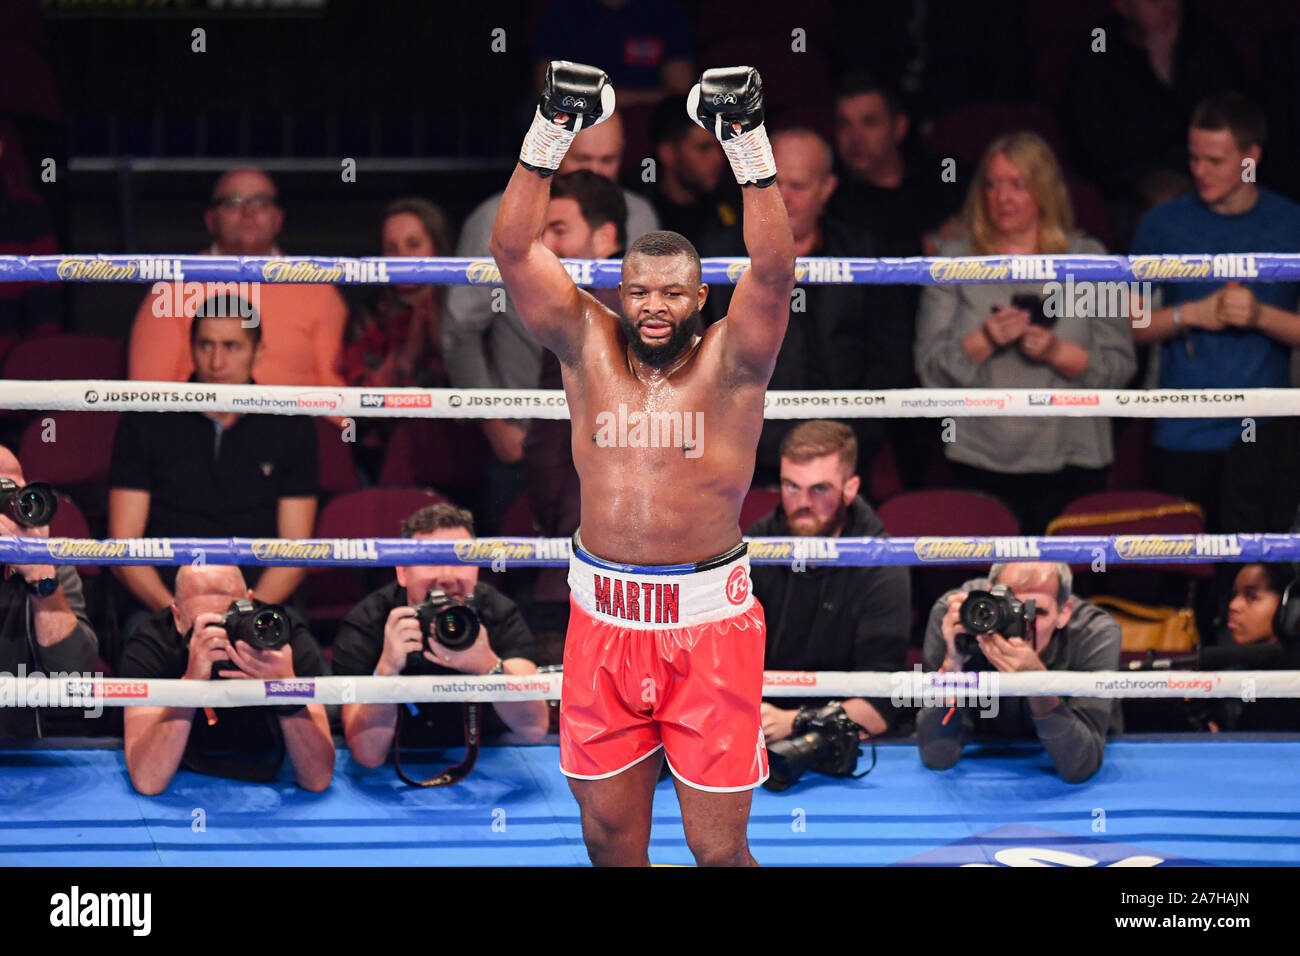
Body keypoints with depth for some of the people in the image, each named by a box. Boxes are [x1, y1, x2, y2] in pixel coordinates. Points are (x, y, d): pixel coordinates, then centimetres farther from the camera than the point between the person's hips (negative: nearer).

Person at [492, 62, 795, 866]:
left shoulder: (729, 362, -3)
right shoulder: (588, 347, 4)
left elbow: (775, 269, -18)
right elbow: (514, 249, -4)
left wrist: (750, 149, -25)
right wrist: (550, 138, -14)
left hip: (709, 622, -3)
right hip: (605, 617, 3)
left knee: (718, 846, 0)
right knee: (609, 835, 10)